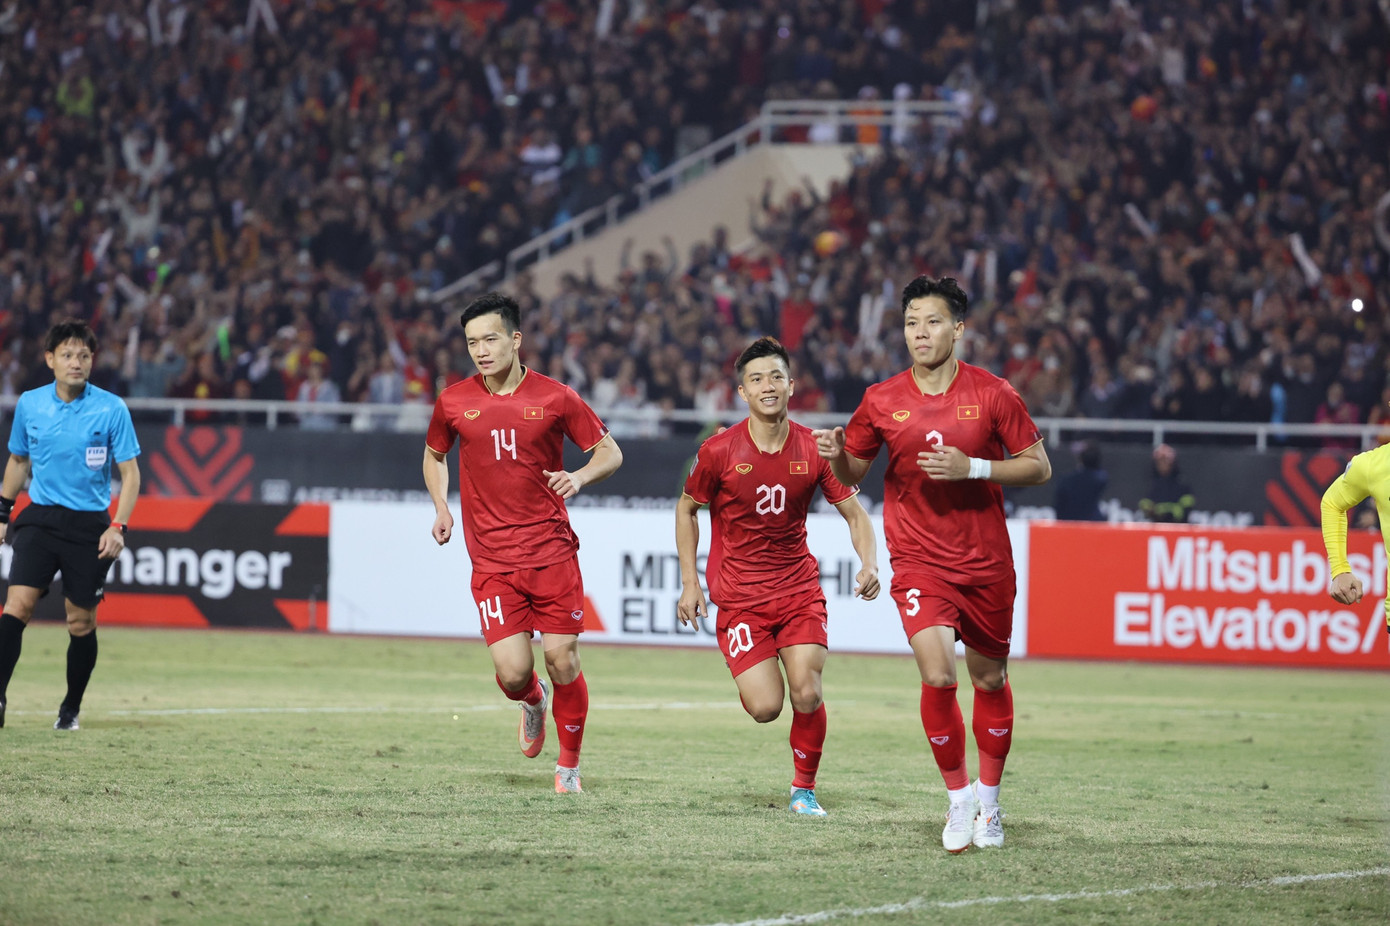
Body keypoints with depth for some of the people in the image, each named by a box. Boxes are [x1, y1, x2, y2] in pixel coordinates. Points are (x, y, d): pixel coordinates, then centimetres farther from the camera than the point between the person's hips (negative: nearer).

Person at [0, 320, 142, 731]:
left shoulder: (111, 409, -6)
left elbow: (130, 473, -2)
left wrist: (118, 527, -12)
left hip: (89, 527, -1)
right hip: (39, 519, 1)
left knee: (81, 621, 4)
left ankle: (71, 709, 22)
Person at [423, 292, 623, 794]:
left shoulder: (555, 398, -2)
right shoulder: (453, 401, 3)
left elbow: (610, 451, 7)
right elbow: (434, 454, 22)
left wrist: (581, 477, -14)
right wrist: (441, 508, 6)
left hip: (552, 551, -1)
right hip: (491, 560, 1)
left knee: (562, 659, -4)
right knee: (512, 672, -9)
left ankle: (569, 766, 16)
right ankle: (533, 702, 29)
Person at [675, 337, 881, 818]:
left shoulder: (814, 449, -5)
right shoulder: (719, 451, -9)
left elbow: (855, 514, 3)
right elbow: (687, 508, 7)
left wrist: (870, 565, -15)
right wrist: (690, 583, 2)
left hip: (799, 587, 1)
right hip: (739, 594, -1)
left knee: (807, 695, -13)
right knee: (765, 707, -12)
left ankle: (804, 788, 10)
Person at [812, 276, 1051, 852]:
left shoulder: (993, 394, -4)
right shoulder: (882, 401, -1)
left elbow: (1039, 467, -1)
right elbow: (851, 474, 11)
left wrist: (973, 467, -16)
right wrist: (836, 455, -12)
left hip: (986, 562, 1)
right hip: (918, 561, -1)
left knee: (989, 679, 11)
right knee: (936, 675, -18)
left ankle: (988, 801, 30)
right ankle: (958, 798, 0)